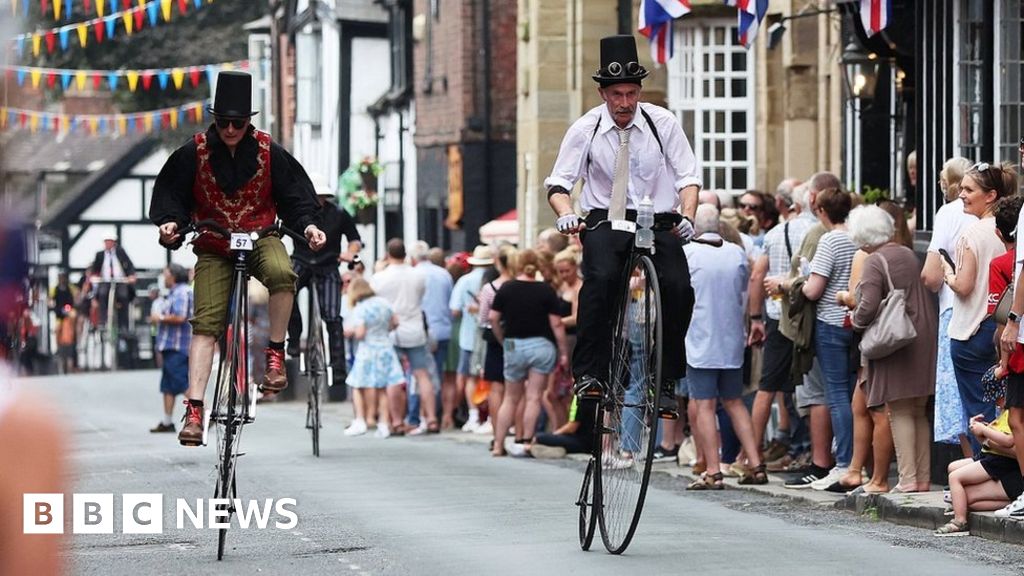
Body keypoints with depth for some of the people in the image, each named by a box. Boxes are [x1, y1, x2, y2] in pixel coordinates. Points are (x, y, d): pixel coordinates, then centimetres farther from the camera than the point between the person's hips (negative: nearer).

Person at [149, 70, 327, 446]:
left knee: (281, 273, -36)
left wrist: (308, 225, -14)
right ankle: (194, 409, -14)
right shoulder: (195, 152, -5)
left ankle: (276, 352, -18)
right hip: (214, 246, 0)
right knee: (206, 323, -12)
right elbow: (172, 192, 2)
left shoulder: (268, 151, -4)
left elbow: (293, 193, 2)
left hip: (261, 237, 0)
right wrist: (170, 222, -18)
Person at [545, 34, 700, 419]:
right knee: (601, 278, -31)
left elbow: (688, 176, -1)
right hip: (605, 221, -1)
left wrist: (687, 217, -19)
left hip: (659, 224, 1)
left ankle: (666, 383, -8)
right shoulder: (586, 129, -3)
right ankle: (588, 372, -23)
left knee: (678, 288, -22)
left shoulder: (662, 123, -2)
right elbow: (558, 182, -2)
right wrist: (566, 214, -24)